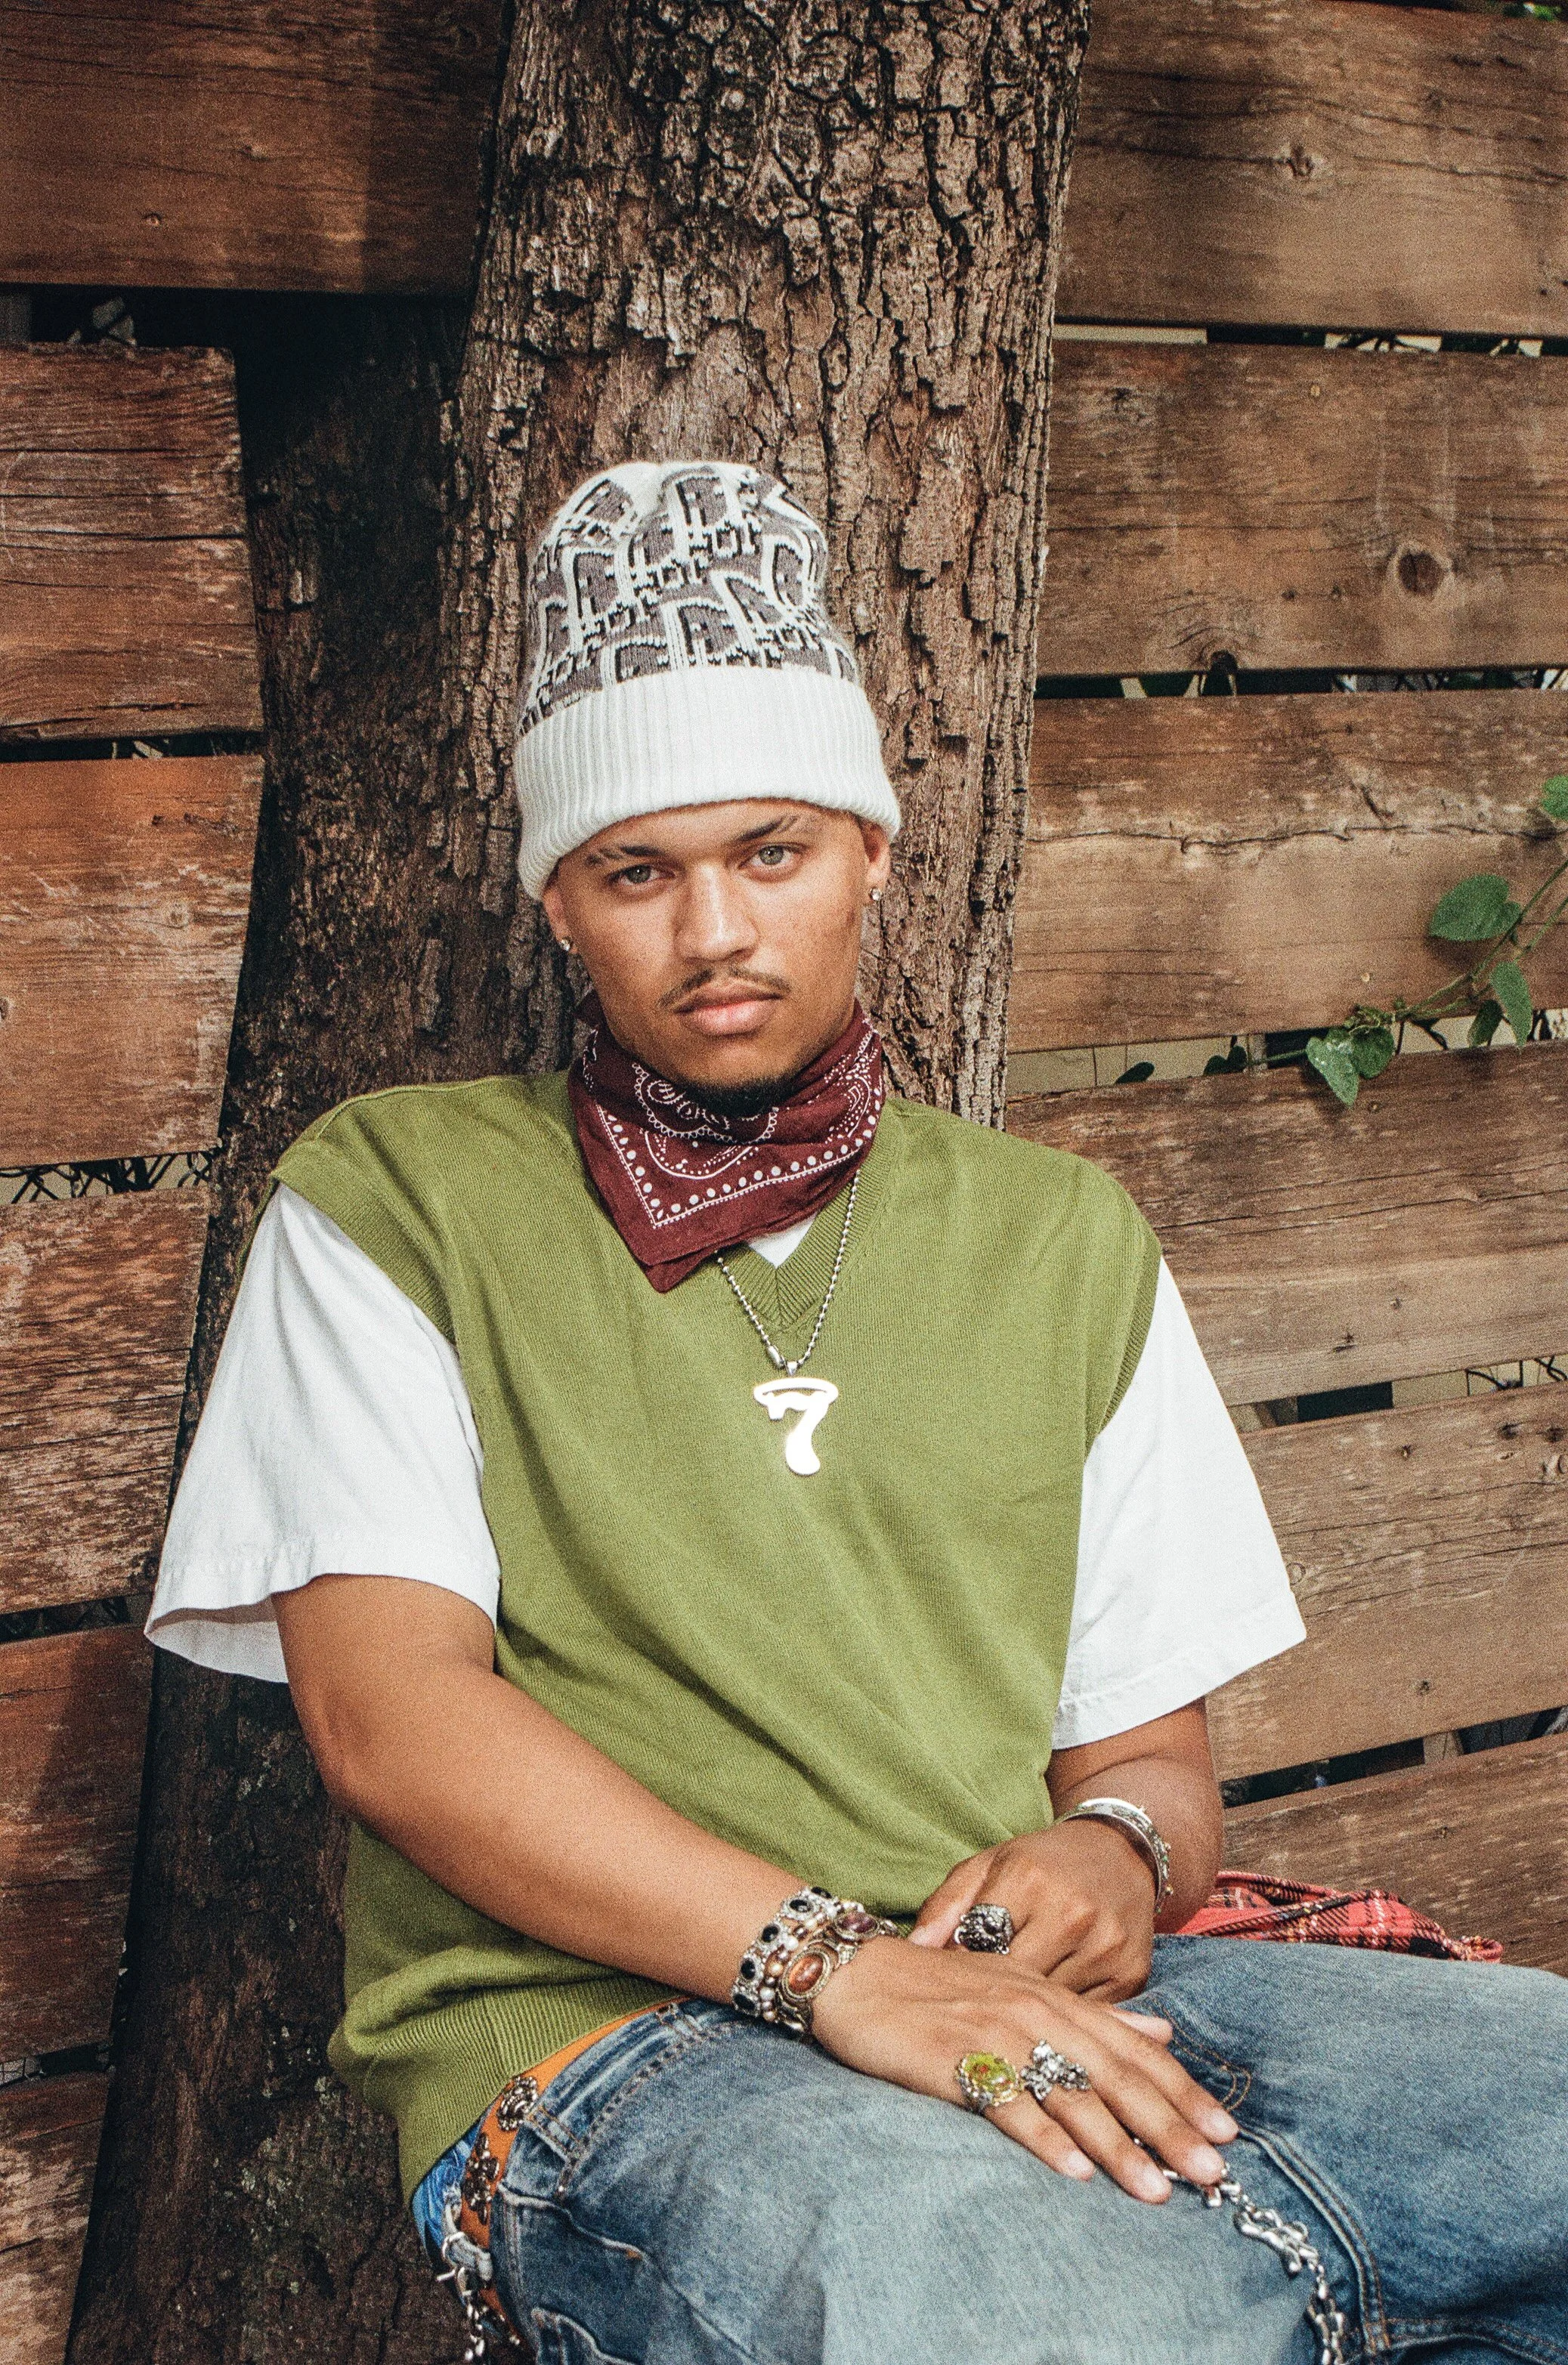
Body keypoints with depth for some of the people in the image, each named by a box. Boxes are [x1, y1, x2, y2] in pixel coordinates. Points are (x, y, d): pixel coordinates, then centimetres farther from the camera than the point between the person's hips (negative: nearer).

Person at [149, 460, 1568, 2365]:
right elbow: (388, 1710, -4)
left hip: (1022, 2014, 4)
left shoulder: (1064, 1244, 20)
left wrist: (1117, 1849, -5)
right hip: (599, 2039, -4)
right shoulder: (391, 1203, 8)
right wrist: (841, 1965, -16)